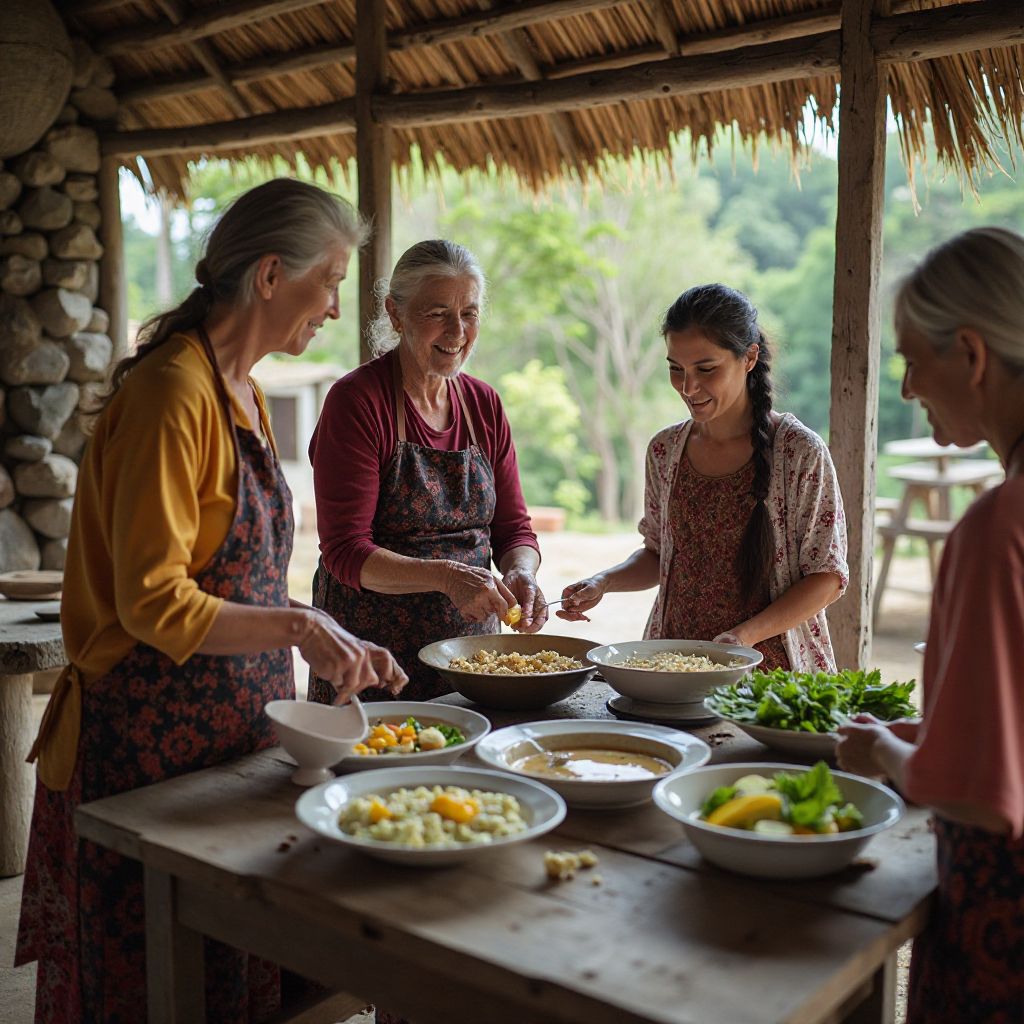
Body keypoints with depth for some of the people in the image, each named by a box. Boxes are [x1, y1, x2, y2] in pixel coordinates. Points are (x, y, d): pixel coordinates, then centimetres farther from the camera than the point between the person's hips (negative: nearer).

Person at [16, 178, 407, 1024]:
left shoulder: (245, 397, 11)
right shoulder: (174, 392, -18)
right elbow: (154, 603, -21)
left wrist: (337, 645, 8)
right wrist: (297, 624, -20)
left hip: (233, 732, 9)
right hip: (152, 741, -8)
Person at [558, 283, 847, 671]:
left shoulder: (800, 451, -6)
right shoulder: (665, 450, 8)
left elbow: (827, 577, -3)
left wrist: (746, 634, -16)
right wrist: (603, 581, 1)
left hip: (770, 670, -3)